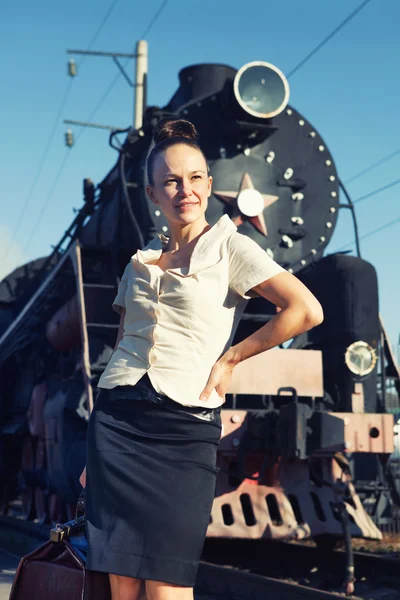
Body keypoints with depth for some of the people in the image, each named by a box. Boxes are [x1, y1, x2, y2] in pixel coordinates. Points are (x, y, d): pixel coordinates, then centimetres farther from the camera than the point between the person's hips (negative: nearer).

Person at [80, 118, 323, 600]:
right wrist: (95, 454, 15)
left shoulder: (230, 248, 1)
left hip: (185, 428, -4)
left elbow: (307, 311, -11)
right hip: (116, 419, 4)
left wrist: (230, 358, -6)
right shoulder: (140, 262, 16)